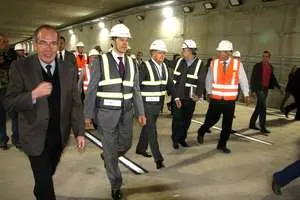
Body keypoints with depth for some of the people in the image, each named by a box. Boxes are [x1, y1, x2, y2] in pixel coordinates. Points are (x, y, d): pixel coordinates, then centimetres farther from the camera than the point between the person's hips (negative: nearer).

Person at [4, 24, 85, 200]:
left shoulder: (69, 69, -4)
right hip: (36, 137, -4)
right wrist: (34, 94, -31)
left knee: (48, 174, 25)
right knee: (44, 180, 5)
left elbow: (75, 103, -2)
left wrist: (80, 132, -6)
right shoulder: (21, 67, -12)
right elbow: (9, 103, -13)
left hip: (60, 135, 4)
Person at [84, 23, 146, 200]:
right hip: (106, 112, -4)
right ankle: (116, 186, 27)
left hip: (126, 112, 4)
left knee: (126, 145, 14)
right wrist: (88, 115, -7)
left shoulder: (132, 63, 6)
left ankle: (108, 156, 48)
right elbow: (92, 90, -6)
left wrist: (141, 113, 4)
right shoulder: (100, 62, -7)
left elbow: (136, 90, 8)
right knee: (110, 149, 6)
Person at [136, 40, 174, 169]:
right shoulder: (145, 66, -14)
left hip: (158, 103, 7)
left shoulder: (164, 66, 7)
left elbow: (169, 84, 11)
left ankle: (141, 149, 38)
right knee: (152, 130, -4)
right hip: (147, 104, -7)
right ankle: (158, 158, 3)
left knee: (148, 127, 19)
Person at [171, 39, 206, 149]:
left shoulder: (199, 64, -5)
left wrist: (198, 95, -21)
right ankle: (175, 140, 18)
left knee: (187, 120, 10)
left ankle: (182, 138, 29)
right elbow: (174, 81, -1)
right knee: (177, 119, 1)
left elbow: (201, 82, -7)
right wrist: (176, 97, -8)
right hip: (177, 97, 1)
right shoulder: (179, 62, 2)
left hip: (190, 99, -1)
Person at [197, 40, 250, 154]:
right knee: (211, 119, 5)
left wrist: (246, 94, 3)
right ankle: (201, 132, 36)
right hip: (215, 99, -1)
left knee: (227, 123, 9)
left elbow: (243, 80, 5)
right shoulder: (214, 63, -3)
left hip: (230, 100, 1)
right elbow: (208, 79, 7)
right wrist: (209, 92, 1)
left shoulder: (237, 64, -3)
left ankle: (222, 145, 26)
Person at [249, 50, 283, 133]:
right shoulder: (258, 66, -6)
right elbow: (253, 78, -9)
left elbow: (273, 78, 20)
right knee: (263, 108, -10)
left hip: (266, 89, 6)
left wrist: (279, 87, 16)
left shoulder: (270, 67, 12)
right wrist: (253, 90, -15)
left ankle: (252, 124, 22)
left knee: (259, 107, 11)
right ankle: (263, 127, -4)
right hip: (259, 89, -6)